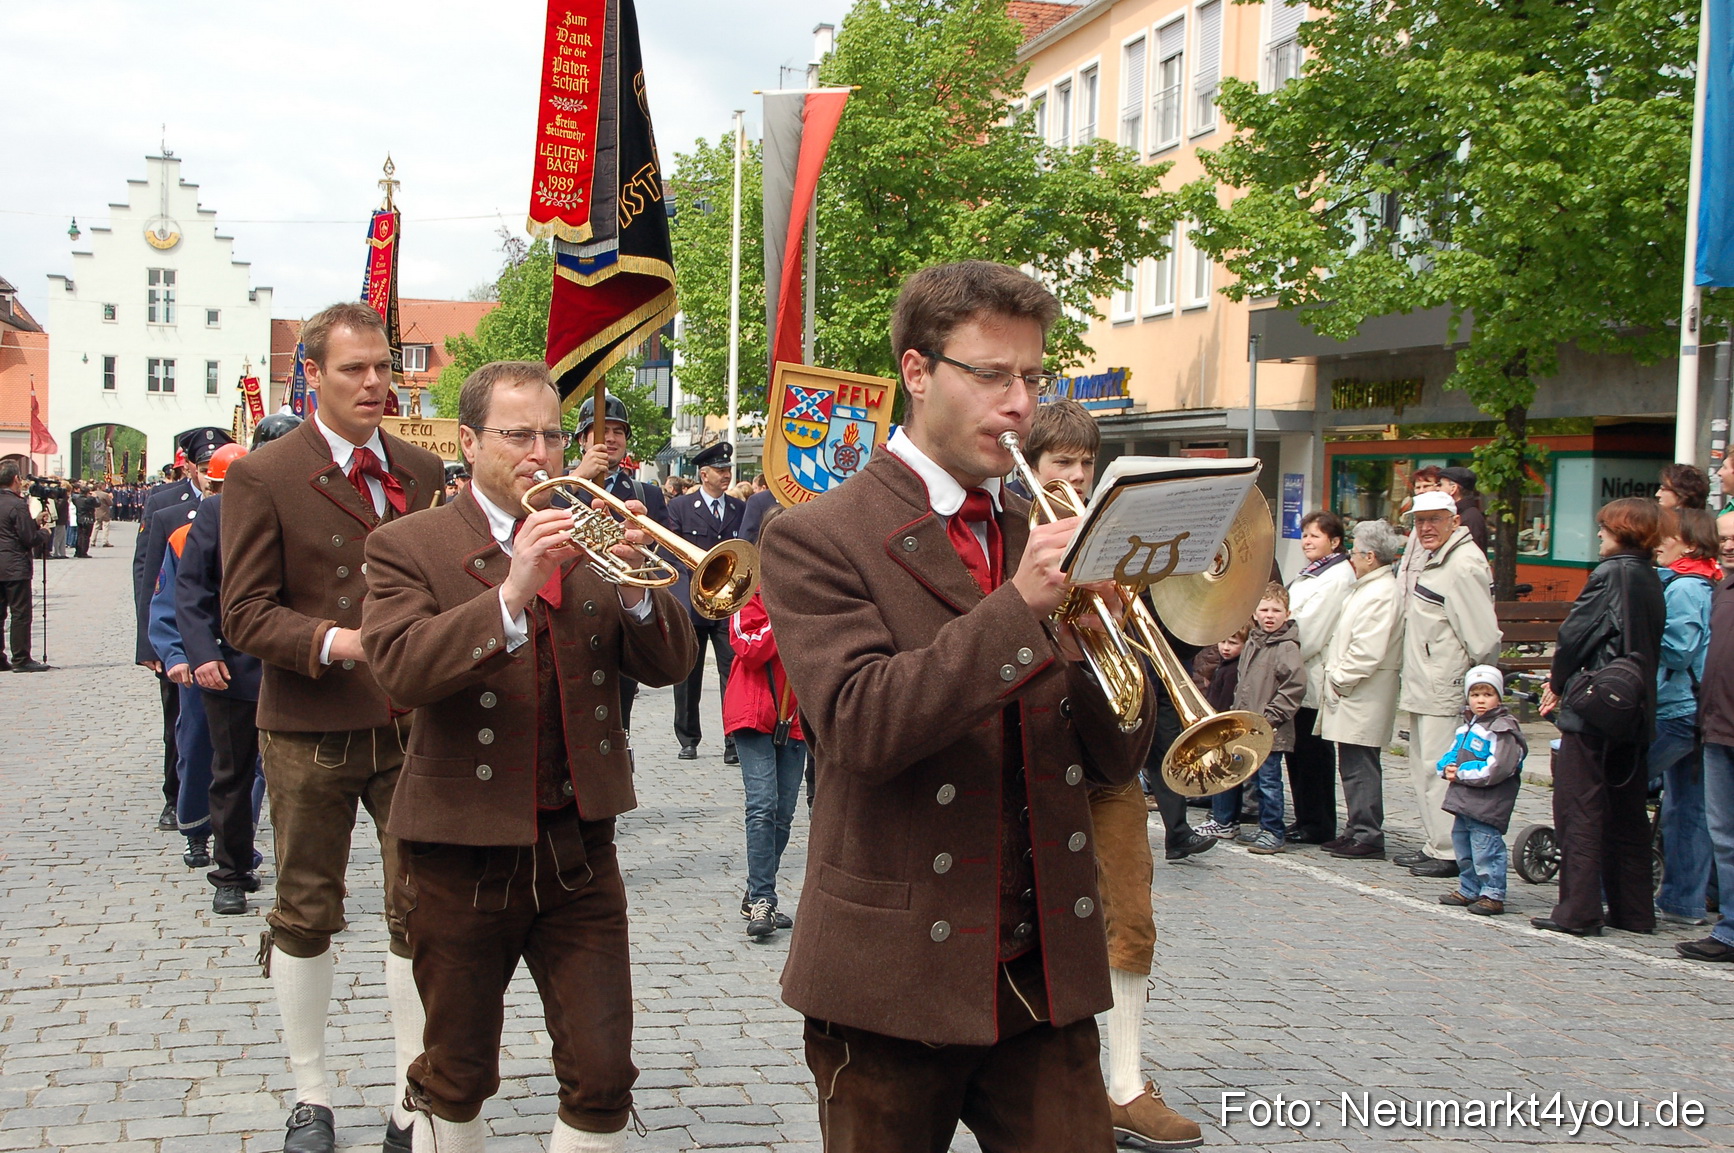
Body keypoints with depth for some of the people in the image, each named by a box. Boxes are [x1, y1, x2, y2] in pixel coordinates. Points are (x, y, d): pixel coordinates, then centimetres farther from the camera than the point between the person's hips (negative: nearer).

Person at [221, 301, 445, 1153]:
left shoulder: (422, 471, 9)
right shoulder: (263, 477, -4)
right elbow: (245, 613, -9)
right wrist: (336, 641, -24)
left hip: (413, 727, 3)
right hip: (311, 731, -3)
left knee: (422, 913, 4)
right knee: (306, 914, 10)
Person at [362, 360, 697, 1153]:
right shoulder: (408, 546, -5)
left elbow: (667, 665, -2)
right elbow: (400, 670, -22)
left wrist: (636, 583, -21)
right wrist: (511, 595, -33)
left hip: (578, 848, 3)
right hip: (463, 854, -2)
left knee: (603, 1079, 2)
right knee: (457, 1078, 14)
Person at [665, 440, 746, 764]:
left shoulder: (741, 509, 13)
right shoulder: (680, 507, 5)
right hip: (690, 602, -1)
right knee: (687, 676, 6)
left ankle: (734, 742, -5)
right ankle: (688, 740, 19)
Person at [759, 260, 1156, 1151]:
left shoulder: (1043, 538, 11)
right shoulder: (819, 538, -6)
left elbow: (1114, 762, 7)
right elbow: (860, 726, -20)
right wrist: (1018, 606, -25)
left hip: (1047, 976, 4)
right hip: (895, 979, -4)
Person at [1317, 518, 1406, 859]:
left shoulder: (1382, 594, -17)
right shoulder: (1367, 588, 17)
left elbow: (1367, 651, -24)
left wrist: (1340, 679, -14)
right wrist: (1336, 676, 16)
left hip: (1363, 697, -11)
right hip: (1350, 694, 11)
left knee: (1359, 767, -7)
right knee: (1354, 766, 13)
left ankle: (1367, 837, -3)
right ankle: (1359, 832, 19)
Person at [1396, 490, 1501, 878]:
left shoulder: (1463, 567, -18)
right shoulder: (1427, 557, 12)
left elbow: (1483, 638, -19)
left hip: (1445, 691, -10)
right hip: (1421, 686, 10)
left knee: (1440, 770, -9)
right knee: (1423, 769, 15)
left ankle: (1450, 853, -3)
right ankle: (1434, 845, 23)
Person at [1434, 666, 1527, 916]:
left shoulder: (1503, 729, -12)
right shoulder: (1466, 725, 16)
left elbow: (1496, 769, -21)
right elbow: (1451, 753, 23)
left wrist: (1461, 773, -16)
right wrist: (1447, 768, -1)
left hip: (1487, 805, -9)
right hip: (1463, 801, 9)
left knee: (1486, 849, -8)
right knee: (1462, 846, 16)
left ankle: (1493, 895, -1)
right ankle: (1469, 890, 28)